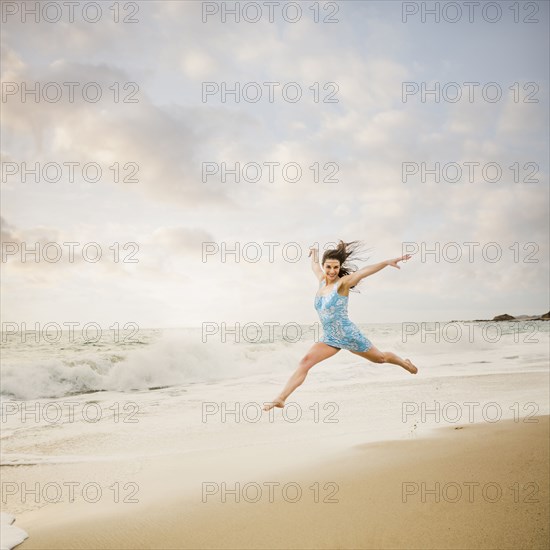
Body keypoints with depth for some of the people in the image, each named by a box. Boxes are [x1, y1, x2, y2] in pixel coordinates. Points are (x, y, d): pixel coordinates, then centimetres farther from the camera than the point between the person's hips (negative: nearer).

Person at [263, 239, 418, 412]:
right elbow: (315, 266, 25)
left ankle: (405, 363, 49)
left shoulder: (342, 283, -18)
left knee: (380, 358, 18)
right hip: (329, 338, 5)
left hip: (349, 335, -5)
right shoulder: (322, 280, 1)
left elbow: (364, 271, -36)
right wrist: (314, 253, 42)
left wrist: (387, 262, -49)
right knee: (306, 361, -13)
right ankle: (281, 398, -15)